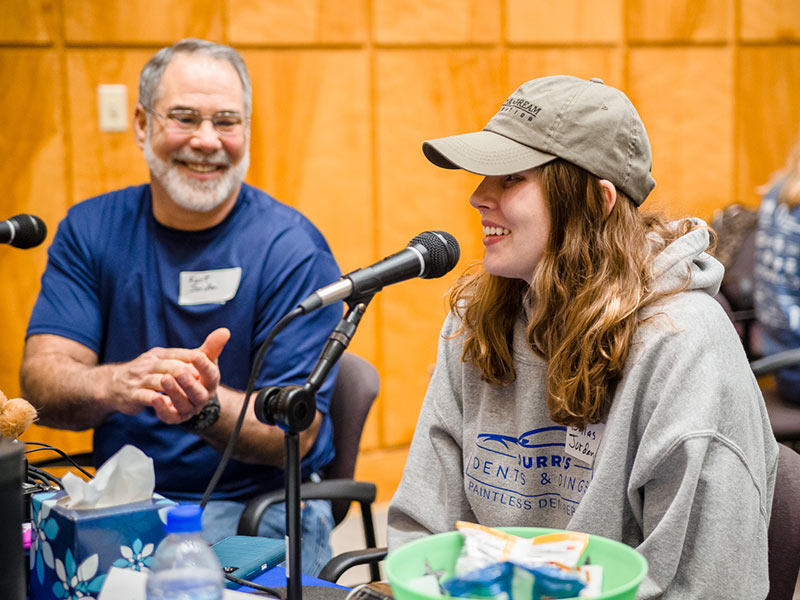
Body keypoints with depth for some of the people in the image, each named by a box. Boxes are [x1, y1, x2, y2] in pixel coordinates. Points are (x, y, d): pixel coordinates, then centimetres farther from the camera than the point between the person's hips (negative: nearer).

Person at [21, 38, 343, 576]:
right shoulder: (90, 229, 4)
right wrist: (116, 385, -29)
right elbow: (42, 379, -6)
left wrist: (206, 408, -32)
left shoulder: (291, 248, -7)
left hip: (257, 506, -3)